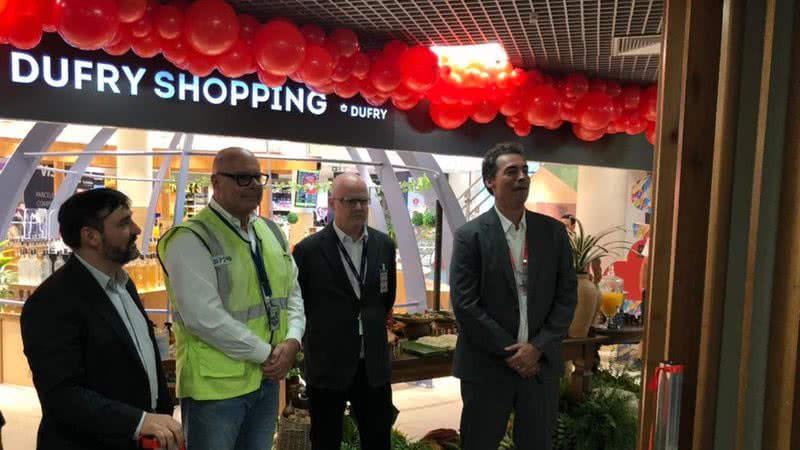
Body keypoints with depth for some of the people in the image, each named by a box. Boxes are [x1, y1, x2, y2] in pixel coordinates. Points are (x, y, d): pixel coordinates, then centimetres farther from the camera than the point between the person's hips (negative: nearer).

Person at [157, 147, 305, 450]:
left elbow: (292, 292, 11)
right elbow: (204, 317, -23)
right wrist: (265, 353, -16)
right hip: (215, 384, -7)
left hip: (268, 377, 7)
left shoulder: (271, 232, 8)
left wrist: (291, 341, -6)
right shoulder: (191, 239, -15)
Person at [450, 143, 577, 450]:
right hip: (487, 366, -3)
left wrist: (538, 348, -9)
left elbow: (567, 296, 2)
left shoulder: (554, 232, 4)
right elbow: (464, 304, -11)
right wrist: (510, 352, -12)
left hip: (541, 364, 3)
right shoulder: (470, 235, -7)